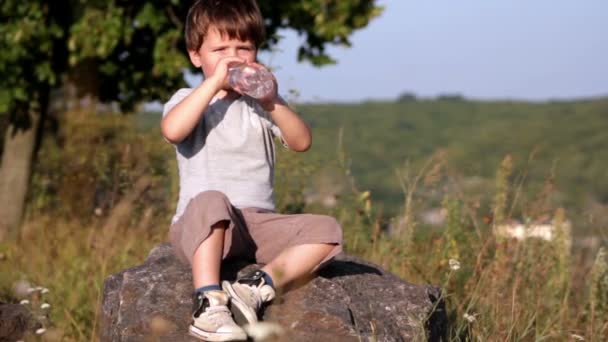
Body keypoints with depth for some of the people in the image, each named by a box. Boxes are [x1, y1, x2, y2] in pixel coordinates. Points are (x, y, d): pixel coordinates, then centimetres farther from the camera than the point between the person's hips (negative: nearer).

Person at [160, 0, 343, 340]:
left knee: (327, 231, -18)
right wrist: (214, 83, -19)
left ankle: (259, 286, -34)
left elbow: (302, 142, -1)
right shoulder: (189, 99, 7)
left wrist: (273, 103, -17)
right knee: (211, 200, -38)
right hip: (203, 229, -4)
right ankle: (209, 304, -45)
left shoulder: (262, 101, 16)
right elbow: (173, 130, -19)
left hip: (259, 224, 4)